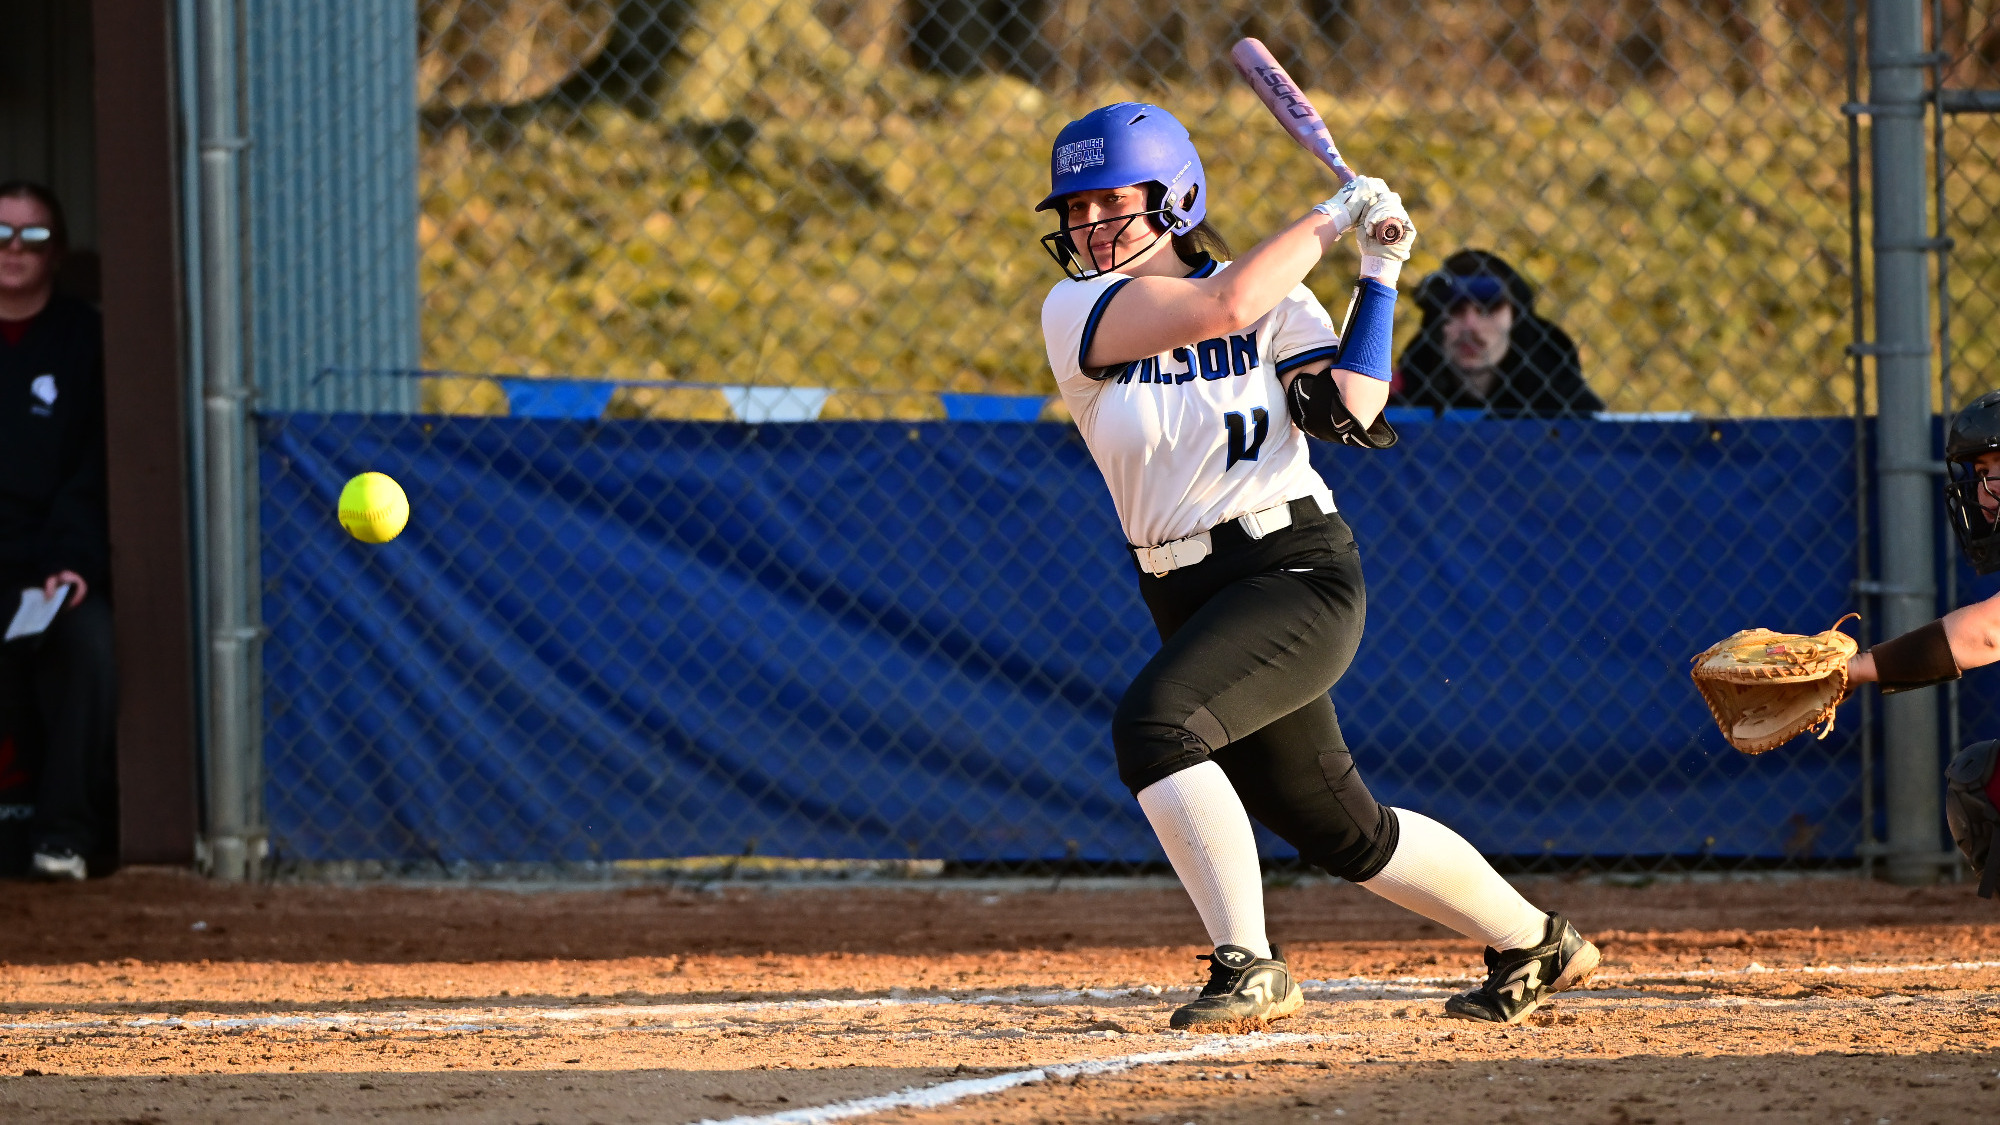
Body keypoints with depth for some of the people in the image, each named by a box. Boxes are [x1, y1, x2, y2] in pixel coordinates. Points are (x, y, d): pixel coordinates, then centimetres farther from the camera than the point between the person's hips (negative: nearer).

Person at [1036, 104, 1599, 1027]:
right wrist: (1331, 218, -7)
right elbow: (1222, 307, -16)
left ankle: (1247, 966, -23)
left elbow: (1347, 413, -14)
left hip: (1299, 576, -4)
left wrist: (1378, 275, -9)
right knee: (1340, 831, 14)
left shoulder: (1277, 302, 1)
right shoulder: (1078, 311, -1)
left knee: (1154, 723, -29)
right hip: (1192, 598, 4)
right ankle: (1532, 944, 34)